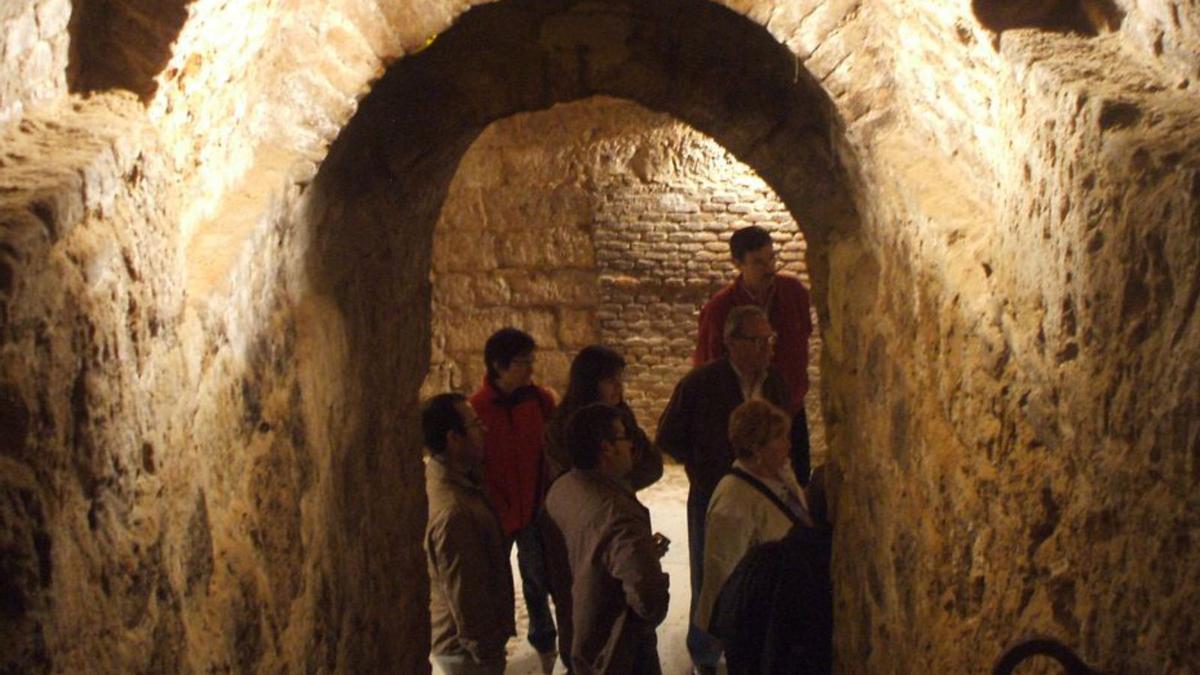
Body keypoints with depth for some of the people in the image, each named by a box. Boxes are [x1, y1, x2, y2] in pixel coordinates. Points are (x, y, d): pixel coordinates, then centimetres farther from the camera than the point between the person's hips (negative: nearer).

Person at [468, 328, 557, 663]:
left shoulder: (541, 400, -5)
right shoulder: (477, 408, -15)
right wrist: (498, 511, -13)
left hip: (536, 508, 3)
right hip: (496, 513, -3)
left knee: (538, 576, 14)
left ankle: (544, 640, 33)